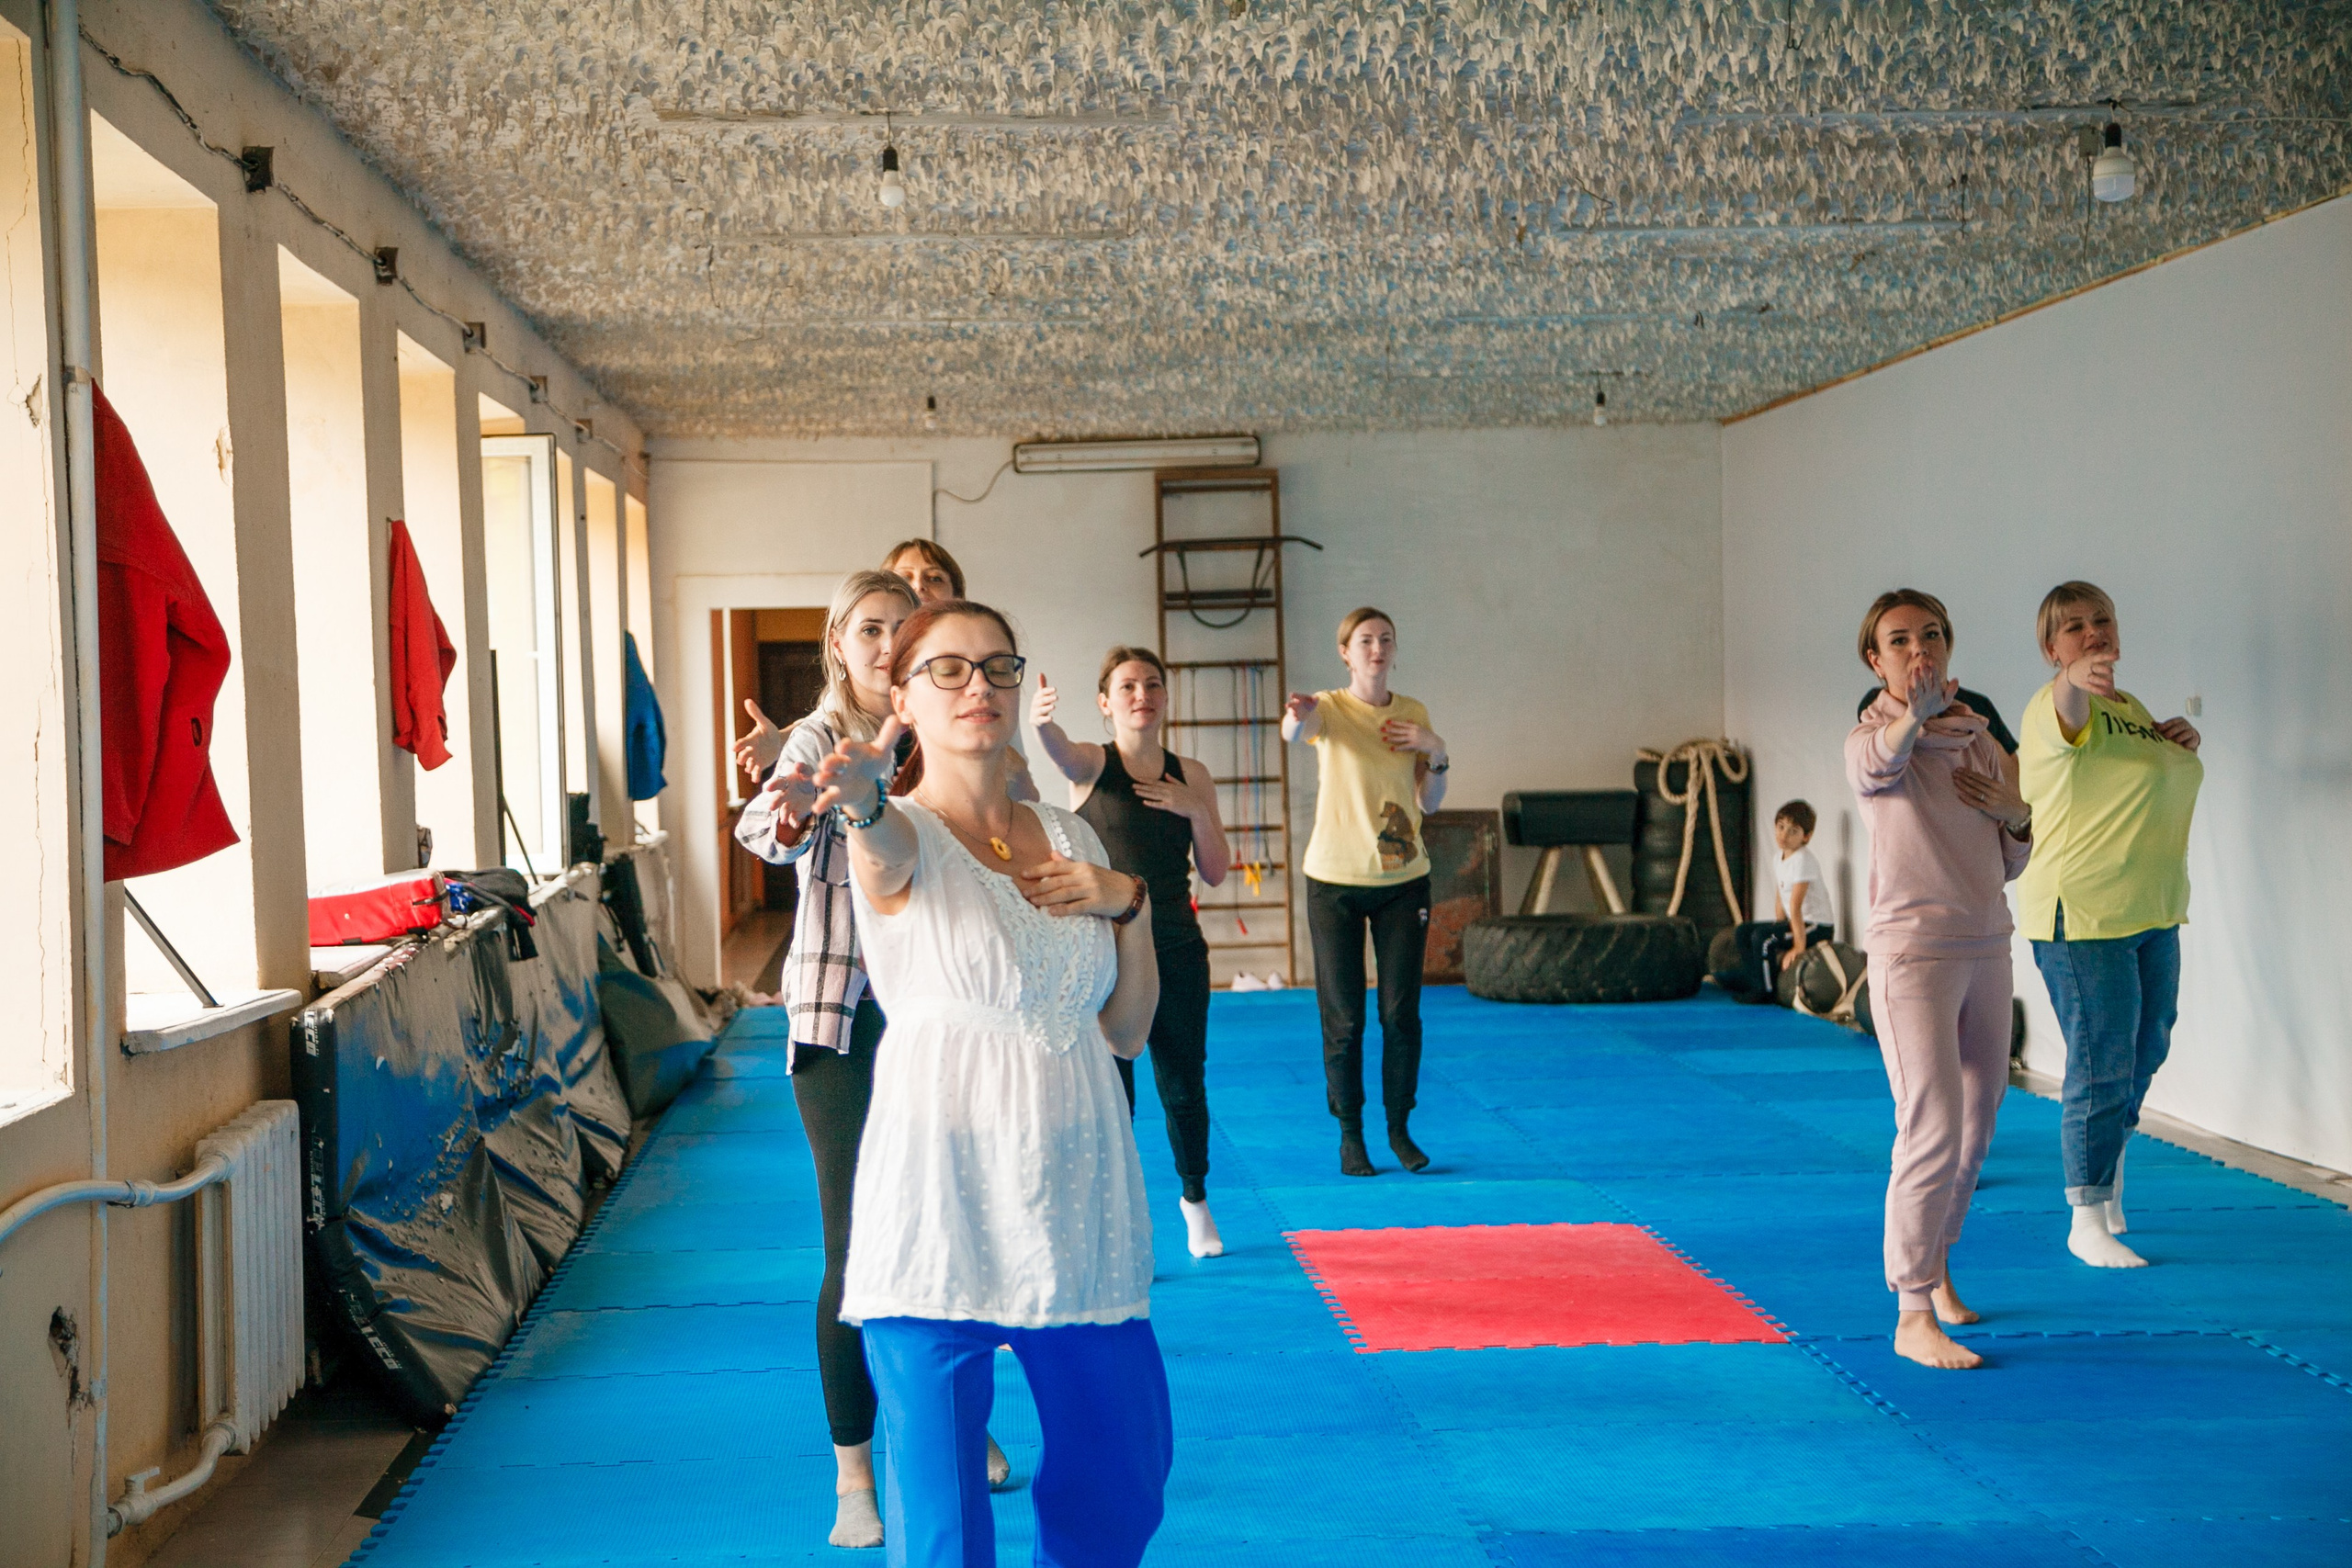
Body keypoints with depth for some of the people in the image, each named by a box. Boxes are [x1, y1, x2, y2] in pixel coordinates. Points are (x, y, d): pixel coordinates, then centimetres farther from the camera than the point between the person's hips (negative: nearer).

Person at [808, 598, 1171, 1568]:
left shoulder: (1069, 839, 12)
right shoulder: (902, 838, -2)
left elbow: (1129, 1031, 14)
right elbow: (883, 843, -30)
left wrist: (1129, 903, -1)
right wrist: (863, 796, -53)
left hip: (1078, 1200, 5)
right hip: (942, 1207, -5)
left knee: (1121, 1471, 14)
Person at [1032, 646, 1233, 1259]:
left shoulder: (1191, 775, 6)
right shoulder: (1090, 764, -4)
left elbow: (1215, 873, 5)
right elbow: (1057, 748, -30)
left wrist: (1197, 811, -11)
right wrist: (1041, 721, -54)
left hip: (1176, 951, 3)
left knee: (1184, 1086, 12)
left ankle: (1194, 1197, 36)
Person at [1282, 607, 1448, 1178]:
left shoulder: (1413, 714, 6)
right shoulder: (1330, 707, -6)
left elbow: (1428, 804, 9)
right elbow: (1295, 730, -32)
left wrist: (1437, 755, -10)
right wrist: (1297, 716, -56)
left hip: (1403, 881, 3)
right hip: (1336, 880, -3)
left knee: (1402, 1013, 3)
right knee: (1343, 1018, 1)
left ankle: (1399, 1128, 17)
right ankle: (1350, 1134, 13)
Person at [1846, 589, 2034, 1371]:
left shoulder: (1978, 742, 10)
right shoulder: (1871, 739, -9)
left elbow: (2011, 865, 16)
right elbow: (1877, 763, -37)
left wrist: (2016, 813, -6)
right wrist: (1914, 714, -59)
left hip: (1986, 947, 7)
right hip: (1913, 952, -7)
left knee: (1976, 1124, 15)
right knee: (1933, 1131, -12)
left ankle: (1934, 1268, 34)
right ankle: (1913, 1316, -6)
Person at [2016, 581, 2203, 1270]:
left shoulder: (2133, 708, 13)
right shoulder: (2056, 705, -13)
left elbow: (2169, 776, 30)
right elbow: (2065, 716, -38)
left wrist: (2184, 739, 6)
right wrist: (2077, 679, -62)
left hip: (2151, 909, 8)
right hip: (2084, 913, -8)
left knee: (2145, 1051, 20)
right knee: (2102, 1065, -6)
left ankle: (2106, 1163, 41)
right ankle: (2087, 1221, 5)